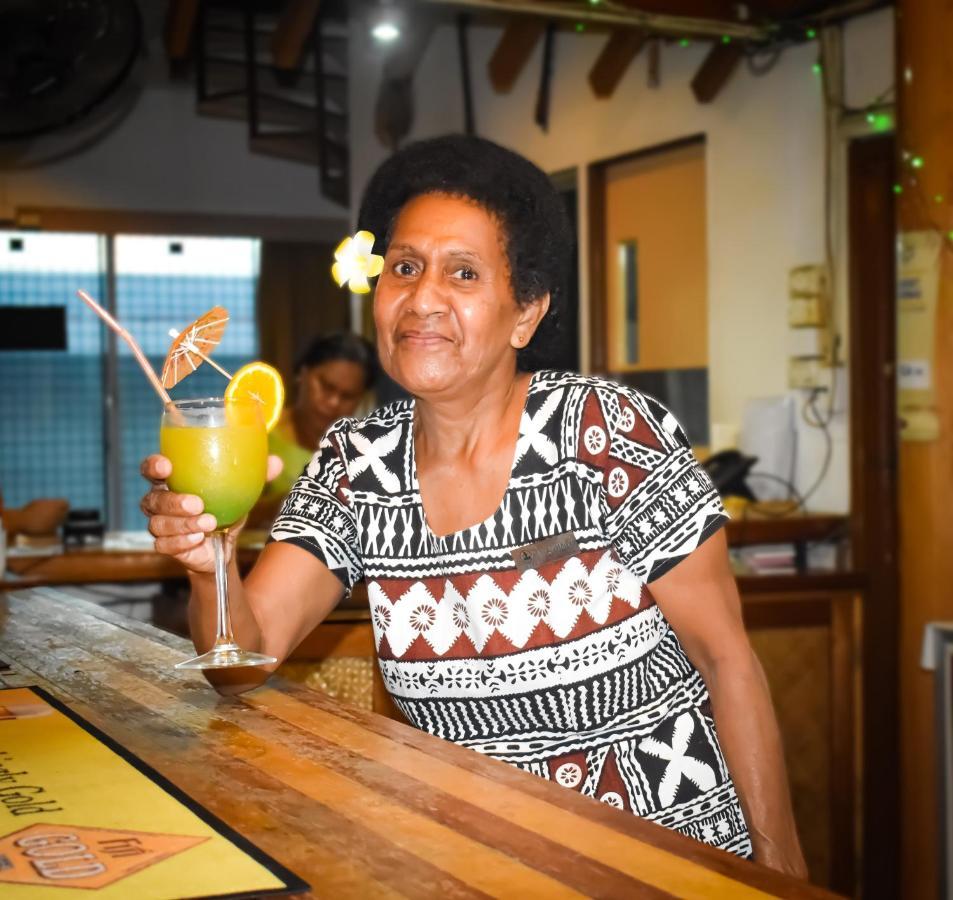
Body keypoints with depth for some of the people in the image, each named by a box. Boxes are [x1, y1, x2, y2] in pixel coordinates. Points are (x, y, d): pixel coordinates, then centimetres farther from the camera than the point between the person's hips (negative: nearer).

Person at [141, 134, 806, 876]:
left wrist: (783, 868, -9)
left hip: (678, 845, -2)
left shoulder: (614, 434, -14)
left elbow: (727, 660, -9)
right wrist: (207, 560, -27)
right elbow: (245, 656, -7)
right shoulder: (353, 464, -2)